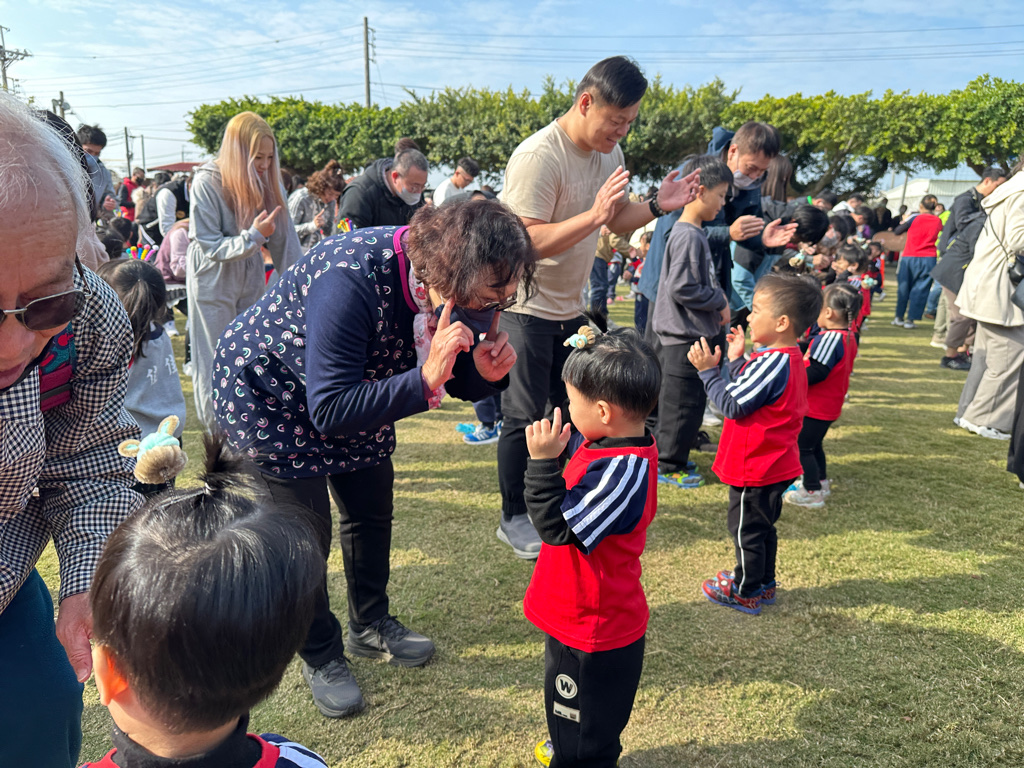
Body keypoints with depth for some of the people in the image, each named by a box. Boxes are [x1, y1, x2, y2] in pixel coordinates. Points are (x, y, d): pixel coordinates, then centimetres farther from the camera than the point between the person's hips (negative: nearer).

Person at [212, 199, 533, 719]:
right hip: (263, 387, -6)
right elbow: (328, 411, -39)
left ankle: (371, 625, 36)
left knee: (372, 509, 12)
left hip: (352, 386, 7)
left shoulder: (454, 288, -19)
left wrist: (486, 372, -30)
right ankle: (320, 656, 21)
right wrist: (424, 380, -48)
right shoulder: (351, 281, -40)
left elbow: (456, 383, -7)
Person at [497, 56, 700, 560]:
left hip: (570, 306, 8)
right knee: (525, 416, 0)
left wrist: (657, 206, -5)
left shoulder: (609, 152, 5)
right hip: (525, 308, -8)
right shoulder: (540, 156, -22)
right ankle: (514, 518, 17)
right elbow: (528, 241, -28)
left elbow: (617, 221, 13)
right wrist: (593, 215, -35)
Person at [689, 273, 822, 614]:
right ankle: (764, 583, 37)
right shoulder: (790, 358, 6)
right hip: (775, 466, 10)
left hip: (755, 469, -10)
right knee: (763, 526, 23)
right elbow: (749, 391, 12)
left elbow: (731, 404, -25)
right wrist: (738, 361, 10)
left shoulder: (773, 362, -26)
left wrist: (708, 369, -19)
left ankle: (746, 592, 21)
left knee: (746, 528, 6)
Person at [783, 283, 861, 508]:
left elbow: (816, 373, -30)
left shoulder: (829, 339, -26)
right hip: (830, 405, 10)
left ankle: (812, 493, 7)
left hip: (815, 406, -10)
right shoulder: (849, 337, 5)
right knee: (814, 444, 25)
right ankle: (821, 481, 38)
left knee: (801, 447, 1)